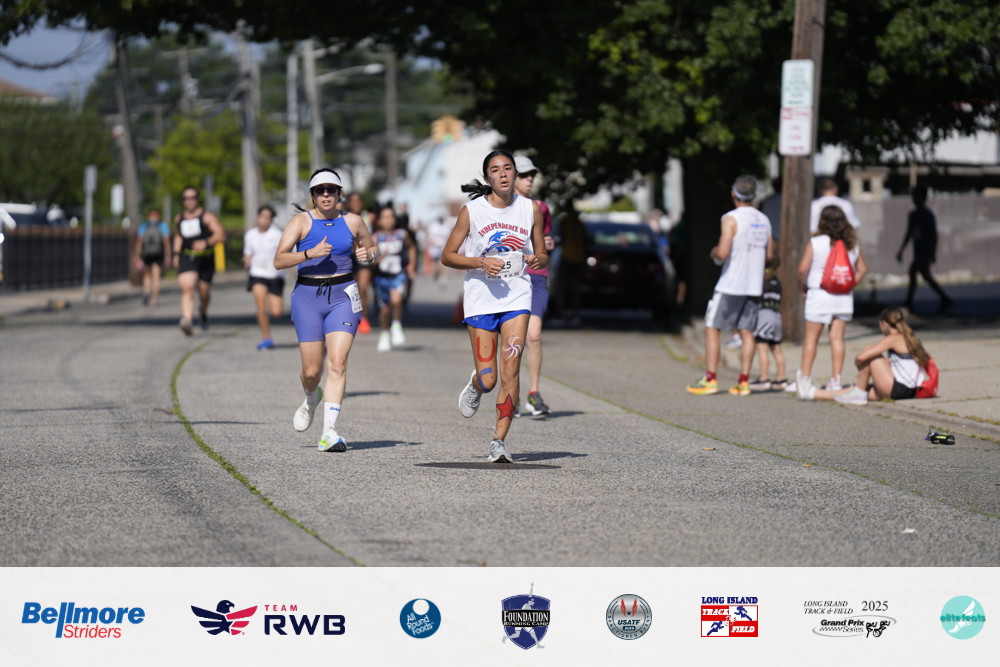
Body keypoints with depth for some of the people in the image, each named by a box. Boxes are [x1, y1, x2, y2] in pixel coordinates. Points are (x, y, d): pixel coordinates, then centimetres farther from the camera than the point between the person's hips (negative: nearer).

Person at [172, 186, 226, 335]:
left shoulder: (207, 217, -3)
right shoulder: (179, 219, 13)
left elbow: (221, 235, -14)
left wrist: (206, 242, -30)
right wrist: (176, 253, 19)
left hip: (205, 258, -2)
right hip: (186, 258, 2)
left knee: (204, 291, 9)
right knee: (186, 287, -21)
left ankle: (203, 312, 43)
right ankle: (187, 319, -35)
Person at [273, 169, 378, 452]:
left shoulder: (352, 221, 6)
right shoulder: (301, 221, -2)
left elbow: (372, 248, 23)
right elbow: (279, 261, -10)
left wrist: (367, 254, -1)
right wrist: (310, 253, -24)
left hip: (343, 295, 1)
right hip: (308, 295, -1)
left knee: (337, 363, -15)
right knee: (312, 370, 2)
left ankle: (329, 431, -18)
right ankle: (311, 398, 40)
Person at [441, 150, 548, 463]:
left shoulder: (531, 209, 4)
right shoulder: (472, 211, -3)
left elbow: (542, 255, 13)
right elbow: (448, 256, 1)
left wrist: (537, 260, -11)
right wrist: (480, 263, -15)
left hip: (517, 298, 1)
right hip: (481, 298, -1)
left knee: (510, 370, -13)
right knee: (488, 380, -1)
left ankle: (499, 441, -6)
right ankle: (475, 385, 38)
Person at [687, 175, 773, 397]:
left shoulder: (731, 219, -13)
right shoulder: (764, 220, 8)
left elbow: (723, 252, -21)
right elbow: (769, 254, 15)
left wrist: (714, 252, 0)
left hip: (731, 285, -6)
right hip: (753, 285, 6)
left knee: (712, 328, 1)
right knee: (746, 331, 8)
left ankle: (710, 380, -4)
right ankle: (743, 382, 3)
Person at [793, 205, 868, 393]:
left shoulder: (816, 243, -9)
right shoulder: (852, 244, 4)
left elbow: (803, 268, -12)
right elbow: (862, 269, 9)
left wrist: (803, 285, 3)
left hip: (819, 294, -4)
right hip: (844, 298, 4)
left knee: (811, 337, 5)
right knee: (837, 337, 6)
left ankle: (805, 376, 7)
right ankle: (836, 378, 3)